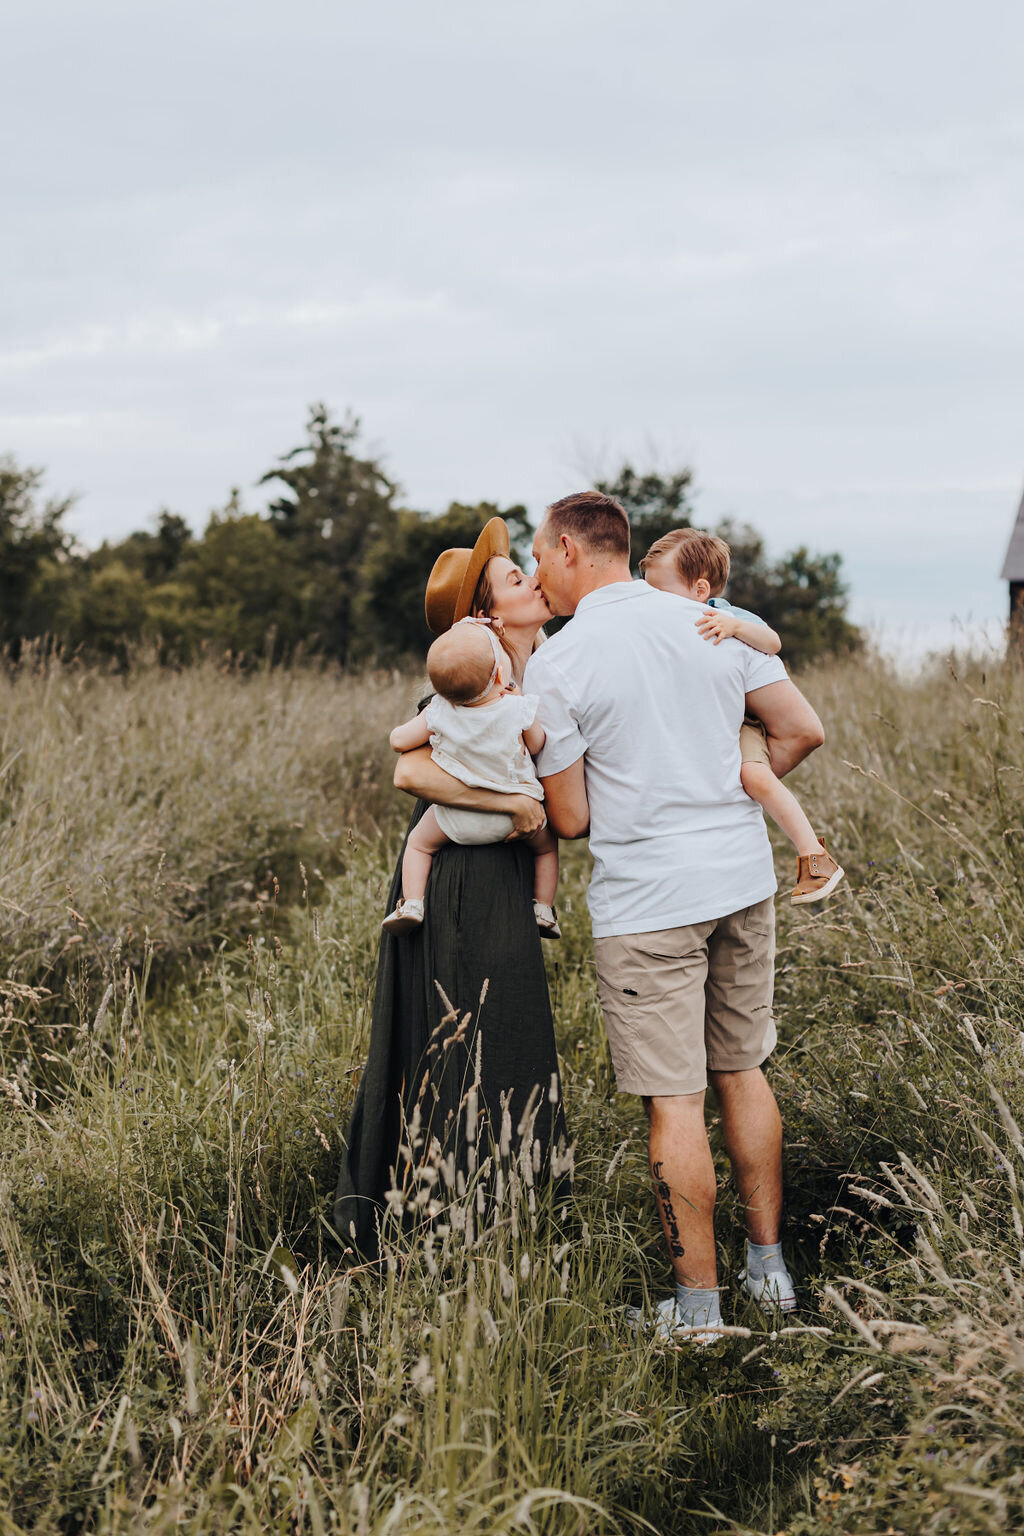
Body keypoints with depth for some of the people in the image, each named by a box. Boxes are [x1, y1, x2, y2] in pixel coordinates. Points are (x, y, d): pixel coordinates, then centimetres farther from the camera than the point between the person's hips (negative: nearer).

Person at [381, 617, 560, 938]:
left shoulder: (438, 713, -17)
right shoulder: (518, 710, -20)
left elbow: (399, 741, -6)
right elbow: (537, 746, -2)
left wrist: (419, 726, 15)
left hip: (459, 821, 0)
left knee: (419, 842, 25)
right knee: (545, 844, 28)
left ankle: (412, 903, 16)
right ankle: (543, 909, 28)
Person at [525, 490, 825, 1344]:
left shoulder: (556, 664, -9)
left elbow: (570, 819, -6)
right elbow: (802, 731, 6)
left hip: (646, 899, -6)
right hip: (744, 874, 6)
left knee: (674, 1100, 0)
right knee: (743, 1073, 18)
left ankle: (698, 1304, 7)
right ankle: (770, 1269, 26)